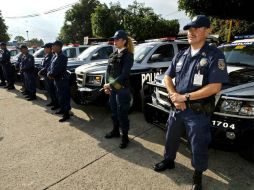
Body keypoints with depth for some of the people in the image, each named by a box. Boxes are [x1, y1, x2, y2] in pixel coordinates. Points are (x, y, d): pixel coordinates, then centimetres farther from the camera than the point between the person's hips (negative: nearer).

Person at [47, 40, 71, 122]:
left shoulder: (62, 57, -19)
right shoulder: (55, 56, 11)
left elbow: (56, 70, -24)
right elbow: (51, 67, 14)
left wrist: (50, 74, -10)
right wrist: (49, 73, -5)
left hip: (62, 80, -9)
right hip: (56, 80, 10)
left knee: (64, 97, -3)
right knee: (60, 96, 20)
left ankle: (66, 114, 4)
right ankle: (62, 109, 36)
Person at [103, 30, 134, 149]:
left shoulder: (128, 55, -10)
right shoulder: (114, 55, 12)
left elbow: (124, 75, -18)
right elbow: (109, 71, 13)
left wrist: (110, 84, -19)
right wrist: (107, 85, 5)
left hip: (122, 89, -7)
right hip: (112, 88, 7)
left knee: (122, 113, 1)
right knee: (114, 111, 18)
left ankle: (125, 137, 17)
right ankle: (115, 131, 36)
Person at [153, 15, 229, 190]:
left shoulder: (214, 55, -11)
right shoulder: (181, 55, 6)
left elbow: (215, 87, -19)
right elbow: (168, 77, 9)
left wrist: (185, 97, -19)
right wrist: (174, 95, -10)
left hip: (199, 113, -5)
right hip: (177, 109, 5)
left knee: (199, 147, 11)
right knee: (171, 138, 22)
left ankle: (198, 175, 37)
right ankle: (169, 161, 48)